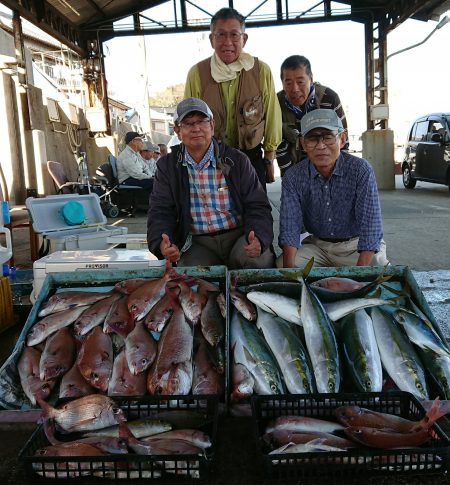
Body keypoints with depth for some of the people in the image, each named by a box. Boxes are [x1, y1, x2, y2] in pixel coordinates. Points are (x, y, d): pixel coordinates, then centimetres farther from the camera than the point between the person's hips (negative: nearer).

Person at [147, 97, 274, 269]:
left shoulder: (237, 160, 2)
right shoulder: (167, 166, 6)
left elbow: (257, 206, -2)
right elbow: (160, 212, 2)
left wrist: (258, 239, -24)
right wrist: (162, 244, -22)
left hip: (238, 235, 0)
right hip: (197, 243, 0)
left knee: (258, 259, -30)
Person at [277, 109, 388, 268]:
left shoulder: (361, 170, -16)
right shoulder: (293, 177, -8)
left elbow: (370, 227, -22)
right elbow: (290, 227, -13)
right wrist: (289, 269, -30)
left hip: (356, 244, -1)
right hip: (317, 245, 2)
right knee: (281, 265, -21)